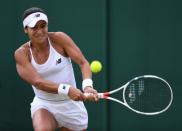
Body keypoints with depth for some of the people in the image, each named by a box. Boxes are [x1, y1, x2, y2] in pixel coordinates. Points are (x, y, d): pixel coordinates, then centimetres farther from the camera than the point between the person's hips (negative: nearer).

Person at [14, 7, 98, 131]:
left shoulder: (59, 38, -11)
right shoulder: (21, 54, -11)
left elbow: (83, 62, -17)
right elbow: (37, 82, -23)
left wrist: (87, 86, -38)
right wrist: (67, 90, -39)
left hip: (71, 105, 2)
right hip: (44, 106, -1)